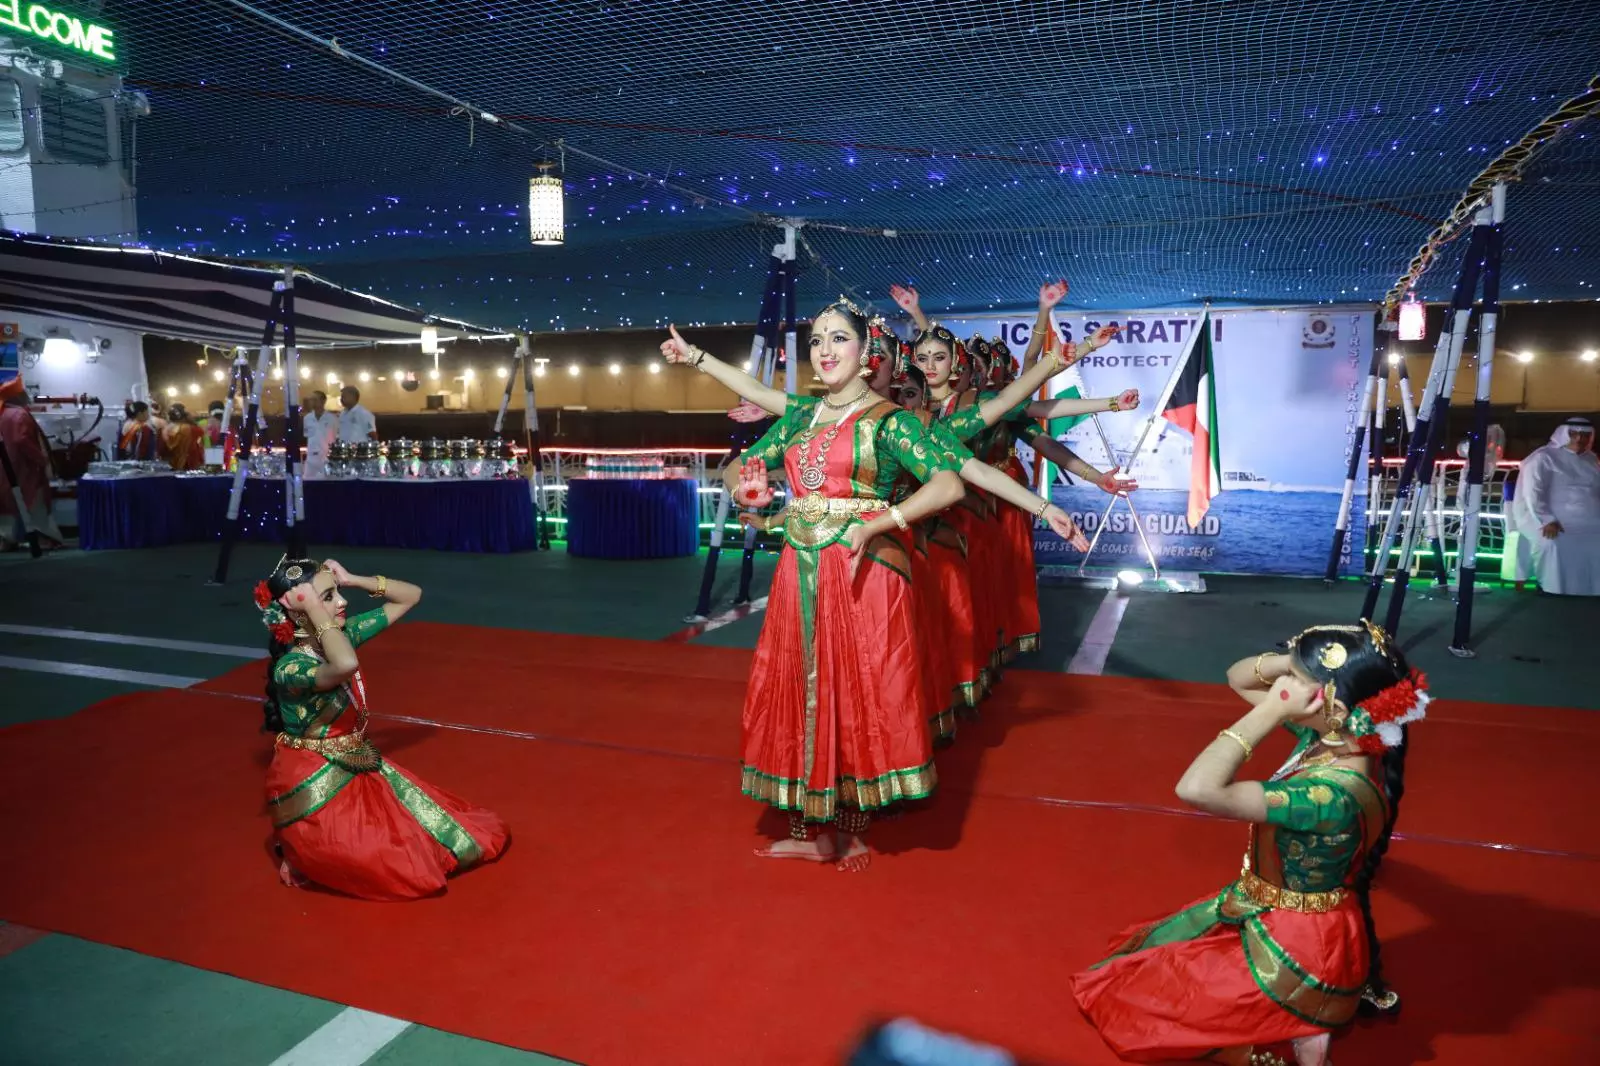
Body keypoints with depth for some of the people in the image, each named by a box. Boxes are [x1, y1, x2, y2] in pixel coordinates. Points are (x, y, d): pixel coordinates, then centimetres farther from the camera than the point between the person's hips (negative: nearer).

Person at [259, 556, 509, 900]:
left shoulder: (344, 633, -3)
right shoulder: (289, 667, -25)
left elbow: (411, 596, 6)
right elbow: (346, 666, -49)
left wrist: (351, 580, -8)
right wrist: (314, 608, -35)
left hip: (357, 769, 8)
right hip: (316, 787, -8)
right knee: (409, 865, -13)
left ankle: (335, 847, 18)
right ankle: (307, 859, 7)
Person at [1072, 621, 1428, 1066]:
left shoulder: (1333, 793, -36)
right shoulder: (1329, 735, -11)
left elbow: (1197, 789, -43)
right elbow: (1239, 678, 1)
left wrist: (1270, 713, -37)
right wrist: (1295, 662, -20)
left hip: (1297, 950, -8)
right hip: (1298, 926, 8)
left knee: (1132, 988, 8)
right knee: (1158, 952, 25)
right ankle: (1298, 1020, 19)